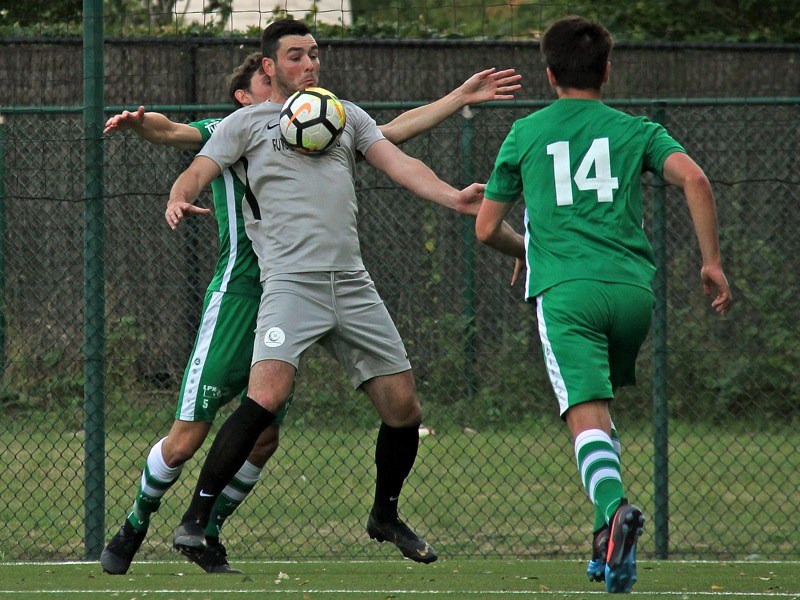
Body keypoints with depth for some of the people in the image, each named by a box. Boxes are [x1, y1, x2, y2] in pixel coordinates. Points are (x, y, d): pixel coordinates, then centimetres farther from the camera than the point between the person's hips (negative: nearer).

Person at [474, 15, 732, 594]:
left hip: (565, 289, -2)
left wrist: (529, 249, 41)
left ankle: (614, 509, -44)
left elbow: (487, 229, 19)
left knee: (587, 415, -14)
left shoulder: (525, 135, 15)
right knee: (600, 405, 23)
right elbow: (694, 178, -5)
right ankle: (610, 544, 14)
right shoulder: (637, 131, 14)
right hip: (633, 287, 2)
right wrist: (712, 261, 2)